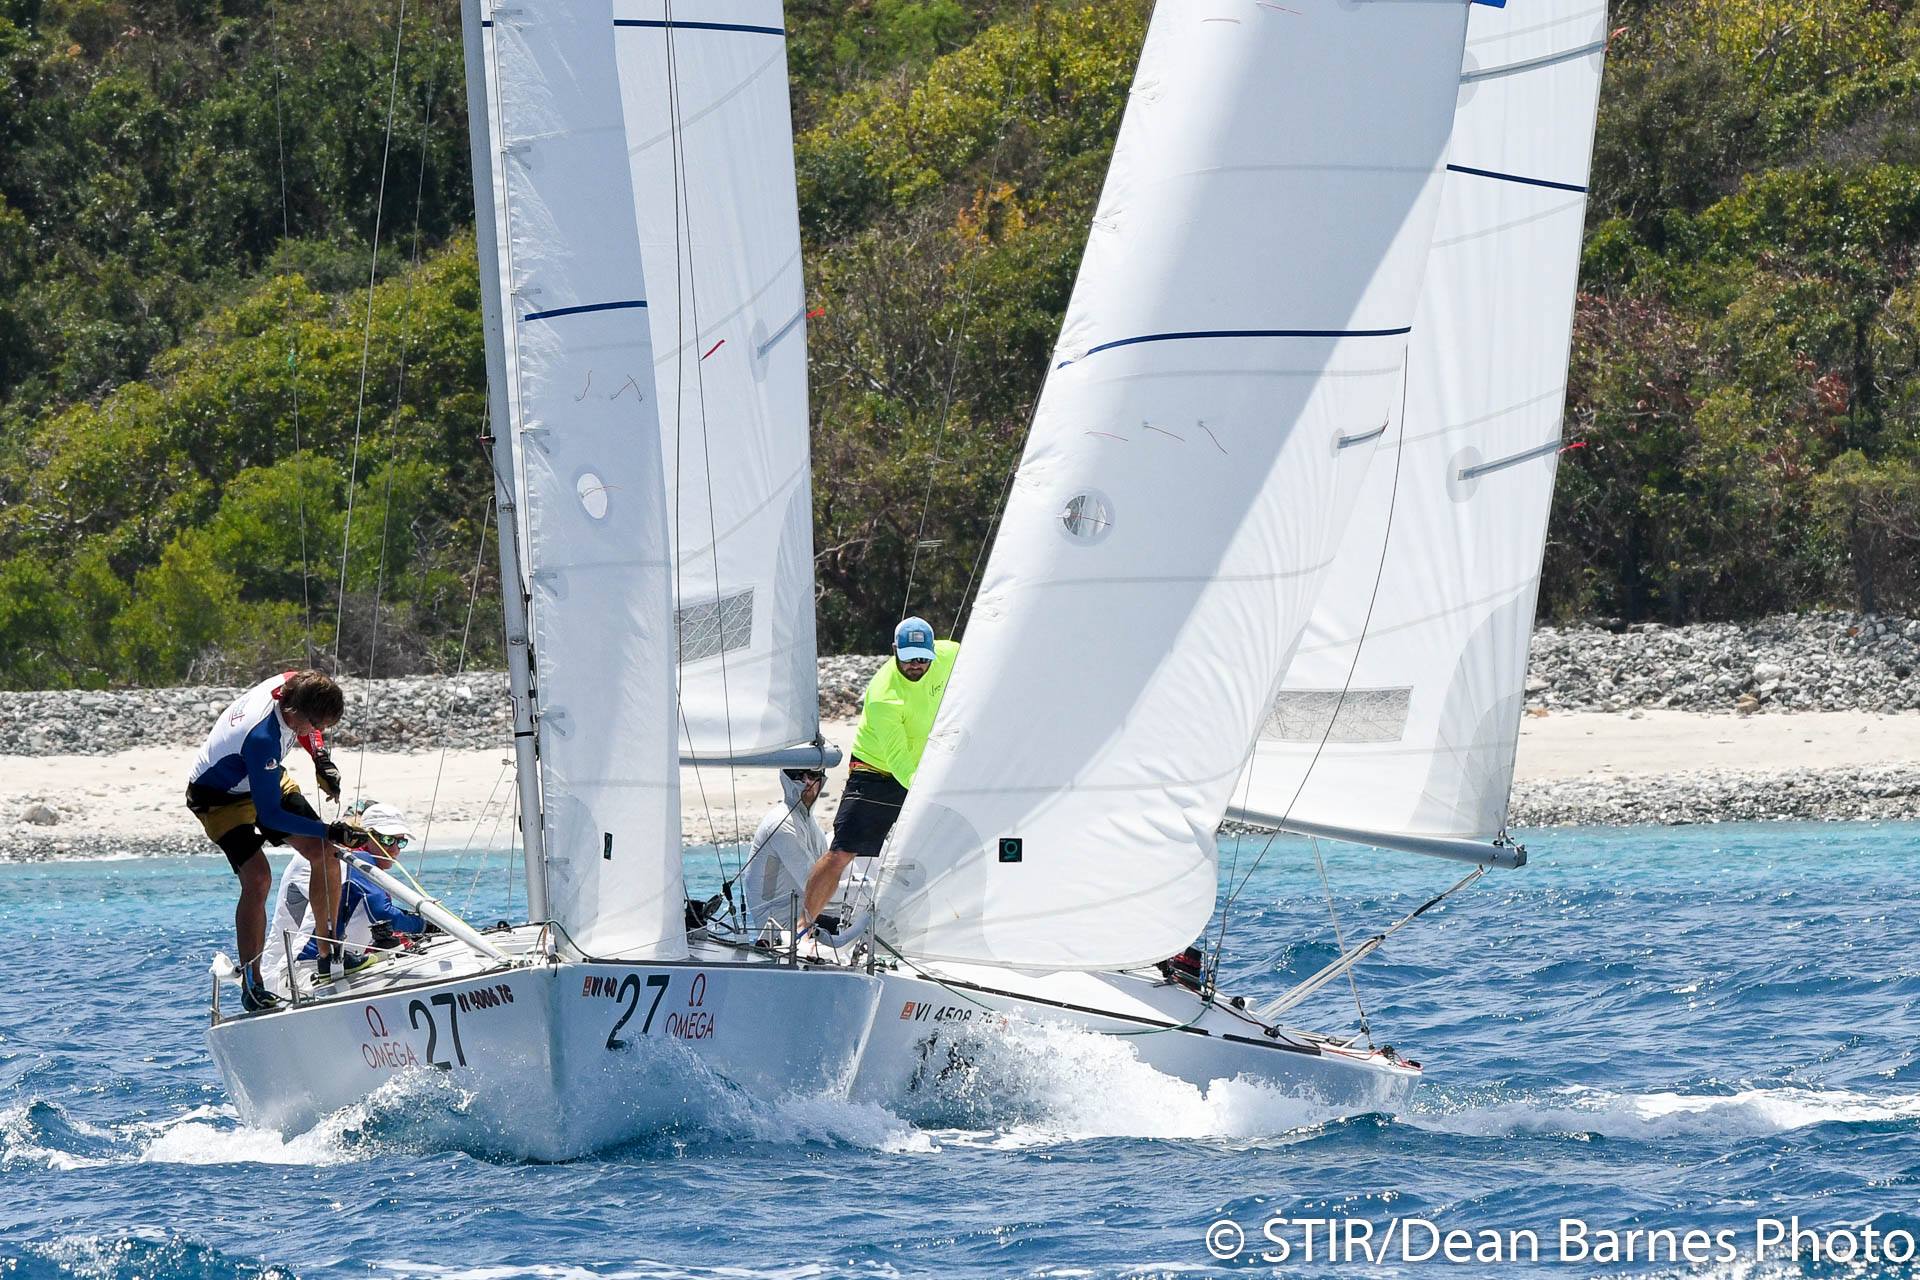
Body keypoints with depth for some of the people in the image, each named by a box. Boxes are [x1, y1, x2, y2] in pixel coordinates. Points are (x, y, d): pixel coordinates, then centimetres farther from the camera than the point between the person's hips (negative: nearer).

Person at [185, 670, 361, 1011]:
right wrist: (328, 831, -29)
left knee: (324, 853, 0)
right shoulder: (262, 738, -41)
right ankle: (251, 986, -16)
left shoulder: (293, 684, -20)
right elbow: (269, 815, -32)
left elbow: (309, 730, 9)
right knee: (257, 877, -24)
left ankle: (329, 954, 14)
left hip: (266, 780, 8)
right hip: (220, 797, -8)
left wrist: (322, 759, -7)